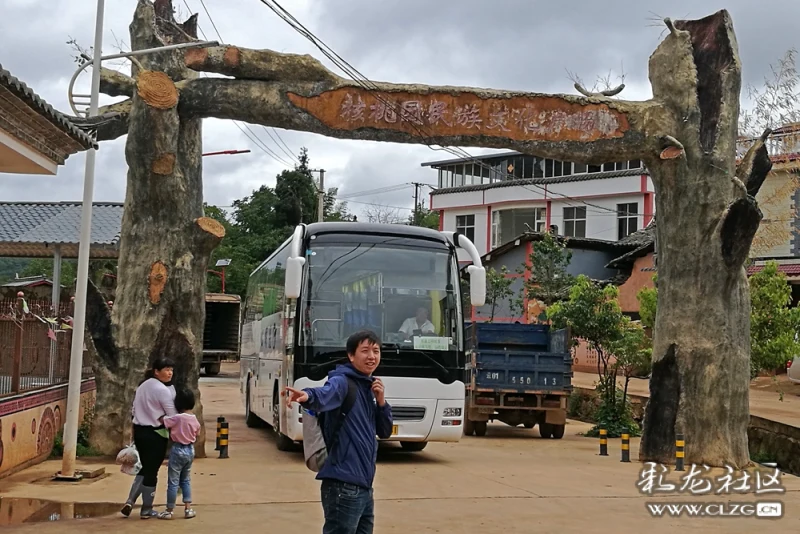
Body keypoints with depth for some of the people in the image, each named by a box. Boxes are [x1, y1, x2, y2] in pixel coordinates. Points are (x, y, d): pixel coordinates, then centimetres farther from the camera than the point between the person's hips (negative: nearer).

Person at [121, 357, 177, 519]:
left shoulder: (142, 386, 11)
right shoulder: (163, 390, -16)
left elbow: (134, 411, 14)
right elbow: (172, 416, -15)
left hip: (140, 431, 8)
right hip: (155, 434, -8)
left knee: (145, 468, 19)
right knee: (151, 471, 4)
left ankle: (130, 501, 6)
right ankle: (146, 510, 13)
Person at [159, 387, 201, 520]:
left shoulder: (178, 418, -20)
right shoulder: (195, 420, 1)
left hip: (178, 450, -7)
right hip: (190, 450, 7)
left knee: (173, 482, 2)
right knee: (186, 480, 18)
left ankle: (169, 510, 9)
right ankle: (188, 508, 16)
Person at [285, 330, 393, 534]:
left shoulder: (370, 389, 15)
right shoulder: (343, 381, -9)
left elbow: (385, 432, 17)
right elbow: (325, 394, -33)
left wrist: (381, 401, 0)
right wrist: (307, 396, -56)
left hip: (364, 485, 9)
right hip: (343, 486, -9)